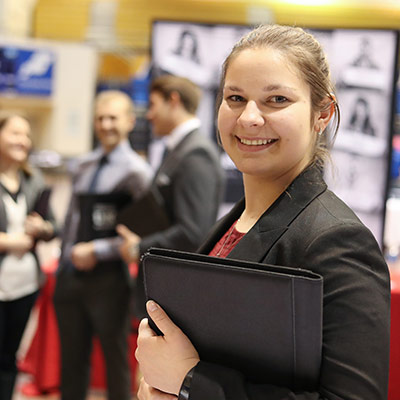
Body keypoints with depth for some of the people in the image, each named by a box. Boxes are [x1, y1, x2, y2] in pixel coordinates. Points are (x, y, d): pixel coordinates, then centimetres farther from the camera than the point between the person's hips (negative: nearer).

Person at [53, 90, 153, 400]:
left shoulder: (137, 172, -10)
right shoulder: (84, 166, 11)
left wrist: (97, 250, -19)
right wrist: (64, 260, 13)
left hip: (108, 279, -6)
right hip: (70, 278, 6)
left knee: (116, 362, 7)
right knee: (72, 362, 16)